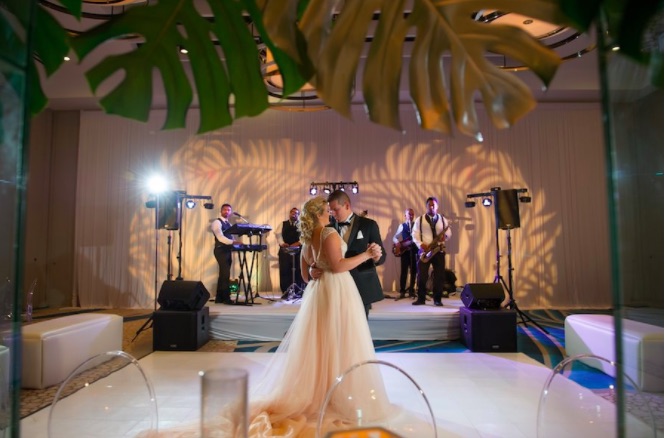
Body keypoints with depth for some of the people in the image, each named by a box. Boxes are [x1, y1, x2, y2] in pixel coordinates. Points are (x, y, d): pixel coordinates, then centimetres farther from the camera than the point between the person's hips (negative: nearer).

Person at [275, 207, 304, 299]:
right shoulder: (283, 224, 15)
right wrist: (282, 243, -13)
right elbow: (278, 234, 4)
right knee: (284, 271, -1)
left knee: (298, 271, 2)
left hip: (298, 251, -1)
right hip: (284, 250, 1)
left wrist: (298, 243, -20)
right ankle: (285, 292, 7)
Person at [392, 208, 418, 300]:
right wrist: (397, 243, -13)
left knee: (413, 271, 5)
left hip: (414, 250, 2)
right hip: (404, 250, -2)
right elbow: (394, 237, 6)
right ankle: (402, 291, 3)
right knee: (404, 271, -3)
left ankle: (411, 290, 17)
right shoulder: (402, 225, 6)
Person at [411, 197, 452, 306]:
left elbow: (449, 232, 11)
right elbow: (415, 234, 0)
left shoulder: (443, 219, 11)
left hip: (439, 250, 2)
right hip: (424, 250, -2)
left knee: (439, 275, 1)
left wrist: (445, 236, -13)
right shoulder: (419, 220, 4)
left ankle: (437, 299, 10)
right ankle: (421, 298, 7)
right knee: (422, 275, -3)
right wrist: (421, 244, -15)